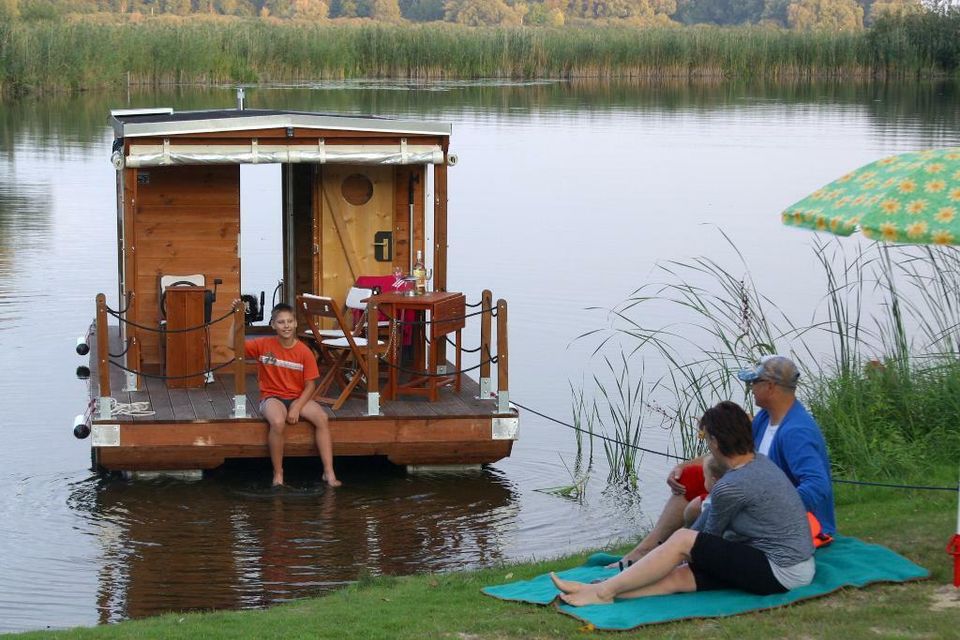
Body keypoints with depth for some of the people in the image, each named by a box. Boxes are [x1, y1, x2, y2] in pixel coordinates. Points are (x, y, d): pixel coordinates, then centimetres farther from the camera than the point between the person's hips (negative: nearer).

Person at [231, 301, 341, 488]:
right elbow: (235, 344, -5)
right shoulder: (264, 345, -5)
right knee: (278, 422, -35)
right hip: (272, 397, -2)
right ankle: (278, 474, -20)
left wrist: (297, 407, -17)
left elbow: (310, 385, -4)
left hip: (298, 397, 2)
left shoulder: (304, 352, -5)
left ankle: (329, 473, -21)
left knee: (322, 419, -25)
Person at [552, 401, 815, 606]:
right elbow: (712, 514, 17)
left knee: (683, 540, -12)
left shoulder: (732, 486, -20)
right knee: (677, 576, -3)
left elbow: (712, 534, 1)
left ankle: (605, 591, -7)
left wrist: (692, 550, 21)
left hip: (782, 573, -9)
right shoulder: (759, 462, 8)